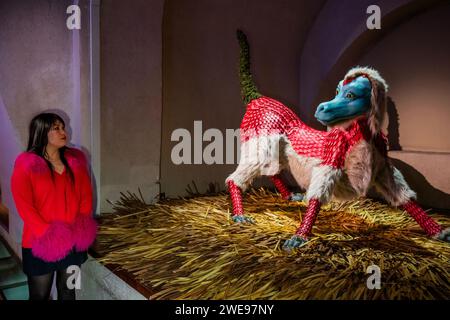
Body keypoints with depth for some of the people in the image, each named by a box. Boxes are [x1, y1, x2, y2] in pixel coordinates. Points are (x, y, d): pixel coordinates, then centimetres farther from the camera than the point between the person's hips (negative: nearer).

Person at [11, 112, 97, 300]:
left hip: (73, 242, 4)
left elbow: (86, 196, 6)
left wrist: (82, 228, -4)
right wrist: (47, 235, -17)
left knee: (68, 291, 20)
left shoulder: (76, 160, 3)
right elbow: (24, 206, -13)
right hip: (40, 244, -4)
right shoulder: (26, 165, -11)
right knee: (40, 296, 12)